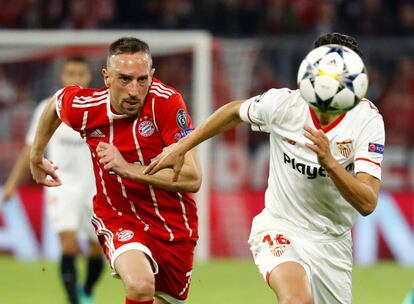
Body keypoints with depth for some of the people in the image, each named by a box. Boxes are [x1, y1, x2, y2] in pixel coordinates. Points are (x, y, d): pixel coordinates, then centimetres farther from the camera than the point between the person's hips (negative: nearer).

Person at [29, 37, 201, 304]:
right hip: (117, 218, -1)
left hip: (174, 224, 1)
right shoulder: (83, 107, -15)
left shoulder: (166, 102, -23)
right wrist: (36, 158, 25)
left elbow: (192, 179, -28)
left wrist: (127, 168, -35)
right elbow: (55, 104, 13)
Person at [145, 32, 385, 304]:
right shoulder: (283, 103, -14)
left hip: (332, 241, 3)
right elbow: (233, 112, 10)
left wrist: (329, 162, -39)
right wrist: (181, 147, 14)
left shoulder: (368, 120, -15)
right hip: (278, 229, -3)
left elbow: (367, 203, -24)